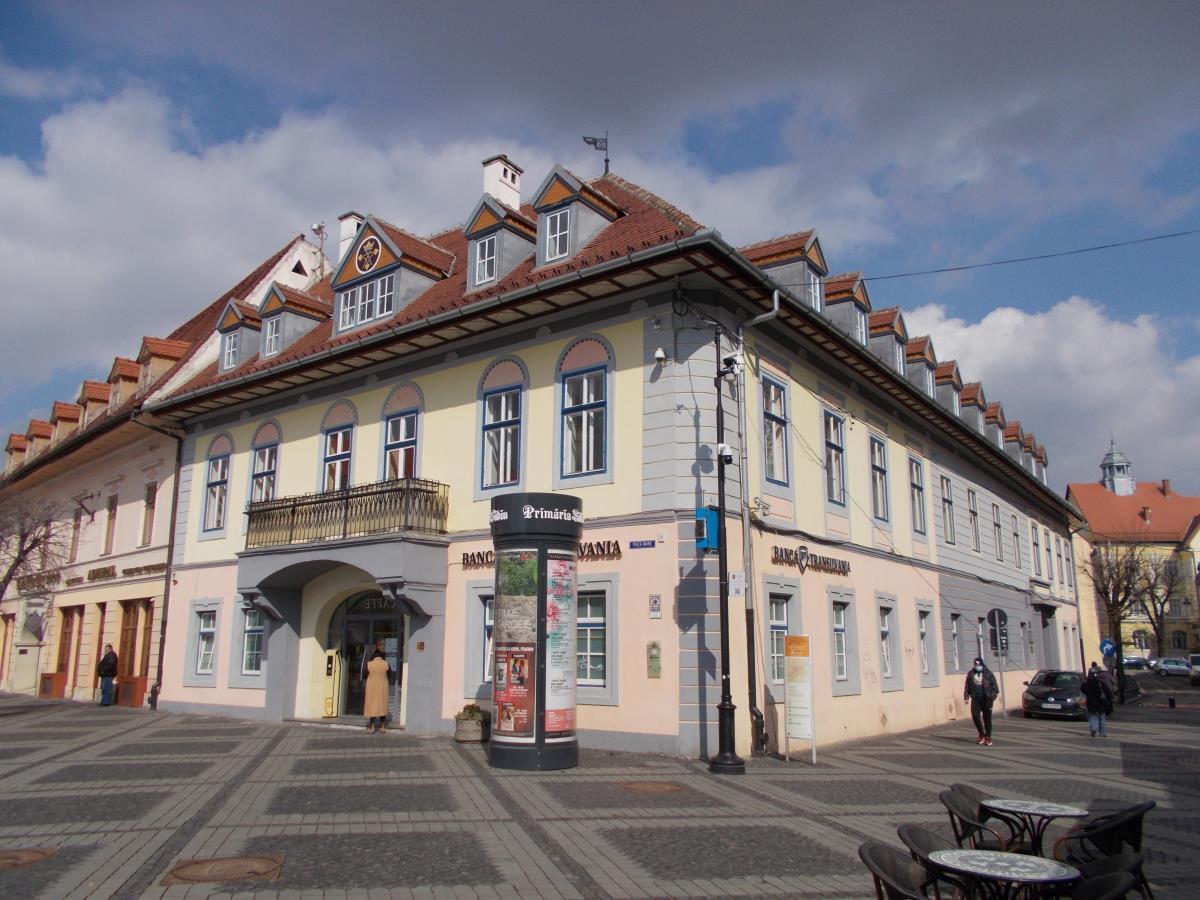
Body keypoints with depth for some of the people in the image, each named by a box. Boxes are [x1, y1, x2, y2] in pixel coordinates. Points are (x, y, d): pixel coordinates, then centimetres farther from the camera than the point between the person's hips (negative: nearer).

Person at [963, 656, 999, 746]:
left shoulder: (988, 673, 0)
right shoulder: (970, 674, 8)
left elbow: (994, 685, -3)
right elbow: (967, 686, 12)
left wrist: (994, 695, -12)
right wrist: (966, 696, 5)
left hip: (986, 699, -2)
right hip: (975, 699, 2)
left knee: (987, 718, 3)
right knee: (975, 716, -8)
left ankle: (988, 737, 14)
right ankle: (981, 734, 12)